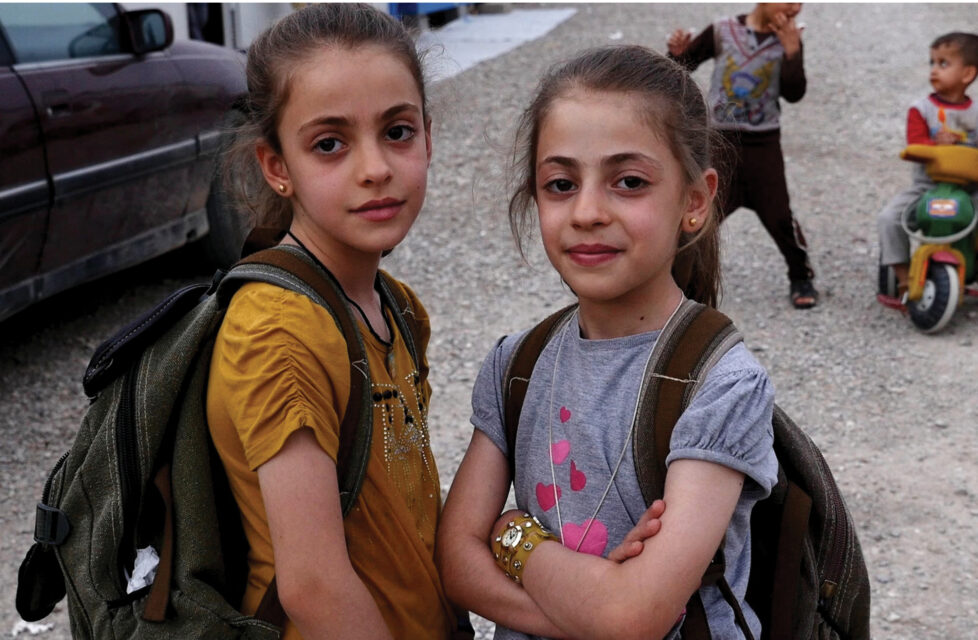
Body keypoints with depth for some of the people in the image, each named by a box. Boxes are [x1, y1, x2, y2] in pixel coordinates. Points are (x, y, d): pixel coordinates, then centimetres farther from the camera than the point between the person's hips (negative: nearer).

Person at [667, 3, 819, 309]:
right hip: (719, 141, -1)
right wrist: (677, 53, -18)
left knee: (778, 215, 2)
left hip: (763, 145, 1)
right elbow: (684, 65, 5)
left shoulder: (787, 40, 0)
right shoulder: (722, 31, -4)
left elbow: (794, 93, -9)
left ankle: (802, 277, 19)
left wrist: (792, 50, -18)